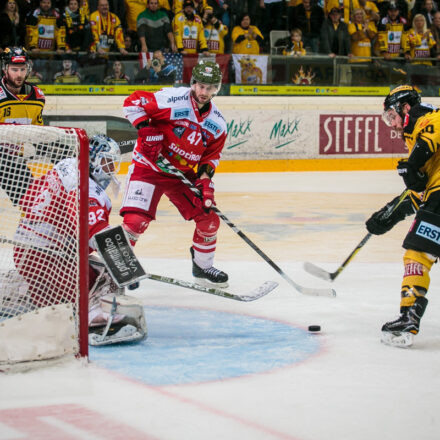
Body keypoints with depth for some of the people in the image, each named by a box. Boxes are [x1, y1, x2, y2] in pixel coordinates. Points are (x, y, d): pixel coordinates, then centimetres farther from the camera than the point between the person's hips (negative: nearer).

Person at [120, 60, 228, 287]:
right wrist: (146, 130, -24)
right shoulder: (173, 99, -20)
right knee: (135, 220, -20)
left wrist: (205, 180, -5)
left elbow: (212, 155, 10)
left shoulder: (217, 123, 0)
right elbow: (133, 102, -17)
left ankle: (203, 267, 24)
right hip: (150, 165, -6)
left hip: (184, 173, 6)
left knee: (209, 218, 3)